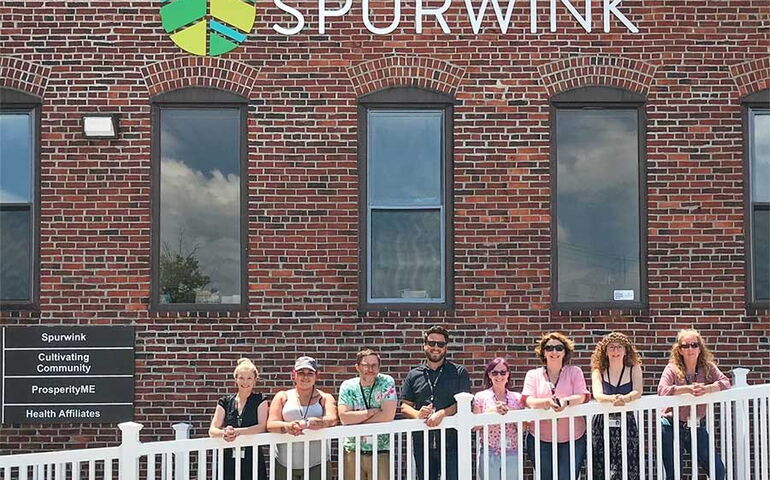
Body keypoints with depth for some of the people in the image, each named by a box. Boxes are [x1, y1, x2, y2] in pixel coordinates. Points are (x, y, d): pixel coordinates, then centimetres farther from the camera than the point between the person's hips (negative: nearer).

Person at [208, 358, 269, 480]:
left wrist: (237, 431, -20)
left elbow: (262, 427, -8)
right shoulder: (225, 402, 10)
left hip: (252, 459, -1)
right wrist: (224, 432, -19)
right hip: (228, 460, 2)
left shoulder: (260, 401, 6)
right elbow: (212, 431, 3)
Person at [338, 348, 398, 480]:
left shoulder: (386, 382, -3)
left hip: (381, 453, -2)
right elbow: (344, 417, -10)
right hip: (352, 452, 2)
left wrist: (356, 419, -8)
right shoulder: (347, 386, 2)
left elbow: (388, 416, -13)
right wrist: (373, 411, -13)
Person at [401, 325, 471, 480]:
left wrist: (442, 413, -19)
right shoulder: (413, 375, 13)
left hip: (451, 443, -3)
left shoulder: (459, 372, 6)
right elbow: (404, 407, 9)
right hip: (422, 443, 3)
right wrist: (417, 414, -13)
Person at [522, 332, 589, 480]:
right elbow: (528, 401, -7)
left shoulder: (574, 372, 7)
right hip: (541, 440, 1)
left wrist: (566, 401, -30)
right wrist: (548, 402, -29)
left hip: (572, 439, -1)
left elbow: (582, 396, -6)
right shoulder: (533, 375, 7)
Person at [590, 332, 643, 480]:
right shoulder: (598, 371, 6)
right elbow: (597, 395, -11)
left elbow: (638, 392, -10)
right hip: (602, 425, 1)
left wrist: (624, 399, -32)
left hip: (627, 425, -1)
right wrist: (612, 399, -33)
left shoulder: (634, 369, 6)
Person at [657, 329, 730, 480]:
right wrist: (688, 389, -33)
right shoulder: (672, 369, -7)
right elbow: (662, 390, -24)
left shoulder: (708, 367, 2)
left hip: (698, 427, 3)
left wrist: (707, 389, -30)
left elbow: (725, 382, -13)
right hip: (673, 428, -3)